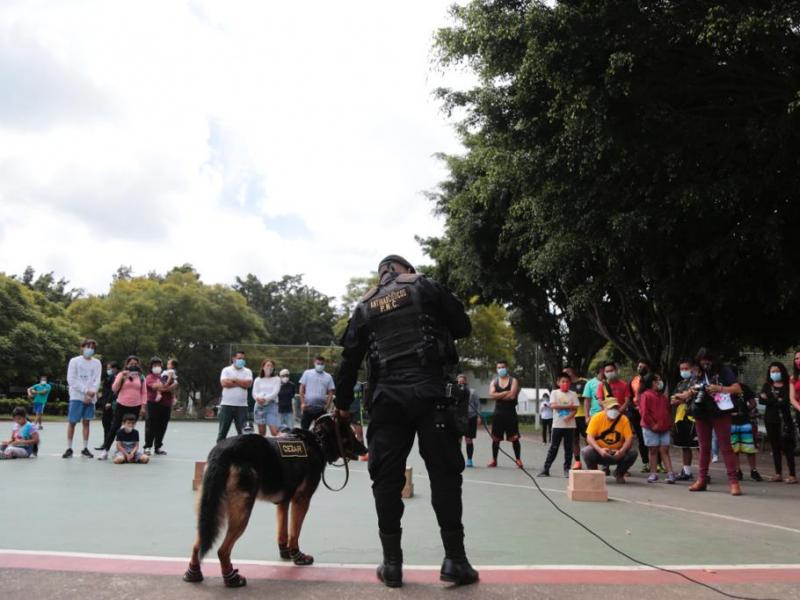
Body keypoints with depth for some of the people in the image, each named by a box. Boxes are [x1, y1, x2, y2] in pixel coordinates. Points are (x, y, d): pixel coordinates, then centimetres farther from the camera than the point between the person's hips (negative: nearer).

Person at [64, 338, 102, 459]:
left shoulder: (97, 363, 9)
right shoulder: (74, 361, 2)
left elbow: (97, 380, 2)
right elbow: (71, 380, -5)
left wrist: (92, 391, -17)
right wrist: (85, 390, -14)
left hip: (90, 398, 2)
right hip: (76, 396, -2)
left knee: (86, 422, 5)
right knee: (72, 422, -2)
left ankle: (85, 449, 10)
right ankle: (69, 449, 6)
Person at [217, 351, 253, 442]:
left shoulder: (247, 371, 8)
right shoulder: (226, 370, 5)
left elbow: (248, 384, -9)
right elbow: (224, 383, -12)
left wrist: (234, 380, -7)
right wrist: (241, 383, -6)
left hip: (242, 406, 1)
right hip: (227, 404, -1)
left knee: (242, 432, 1)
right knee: (223, 430, 4)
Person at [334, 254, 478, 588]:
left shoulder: (365, 306, 17)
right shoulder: (425, 286, 9)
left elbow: (350, 359, 15)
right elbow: (463, 327, 8)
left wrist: (343, 404, 23)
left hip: (386, 397, 3)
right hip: (428, 391, -2)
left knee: (386, 478, 6)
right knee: (444, 472, 2)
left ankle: (392, 563, 8)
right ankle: (454, 560, 3)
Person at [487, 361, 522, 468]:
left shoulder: (513, 381, 2)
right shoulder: (494, 381, 10)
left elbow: (512, 396, -14)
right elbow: (491, 395, -8)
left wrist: (498, 396, -5)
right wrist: (505, 393, -14)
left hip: (510, 413, -3)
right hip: (498, 413, 3)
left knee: (514, 438, -3)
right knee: (495, 438, 6)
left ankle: (518, 460, 4)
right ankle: (494, 460, 13)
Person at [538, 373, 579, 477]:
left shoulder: (573, 394, 6)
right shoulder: (554, 393, 1)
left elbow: (575, 408, -1)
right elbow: (553, 405, -12)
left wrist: (570, 416, -19)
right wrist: (568, 406, -10)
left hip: (570, 425, 2)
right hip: (557, 424, -2)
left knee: (568, 448, 5)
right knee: (553, 447, 0)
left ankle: (567, 469, 12)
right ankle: (545, 469, 4)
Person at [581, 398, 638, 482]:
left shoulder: (623, 419, -9)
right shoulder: (597, 417, -14)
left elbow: (629, 438, -14)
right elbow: (589, 437, -19)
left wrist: (621, 451, -32)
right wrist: (600, 450, -35)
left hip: (617, 453, 2)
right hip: (599, 452, -2)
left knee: (633, 453, -23)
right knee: (586, 452, -31)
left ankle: (619, 473, 7)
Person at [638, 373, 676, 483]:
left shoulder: (664, 396, 14)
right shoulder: (646, 395, -6)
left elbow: (669, 411, 20)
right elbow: (644, 412, -12)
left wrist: (669, 424, 7)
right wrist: (652, 425, -13)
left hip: (664, 428, 5)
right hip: (651, 428, -5)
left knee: (664, 450, 1)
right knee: (653, 450, 2)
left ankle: (670, 473, -4)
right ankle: (653, 474, 9)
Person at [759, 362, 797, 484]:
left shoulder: (787, 385, -2)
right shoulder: (767, 385, 11)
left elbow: (786, 402, -13)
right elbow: (761, 400, 0)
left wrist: (769, 400, -9)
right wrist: (777, 401, -13)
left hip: (784, 419, -4)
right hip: (770, 419, 5)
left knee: (787, 447, -7)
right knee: (775, 447, 9)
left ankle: (792, 475, -5)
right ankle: (778, 474, 14)